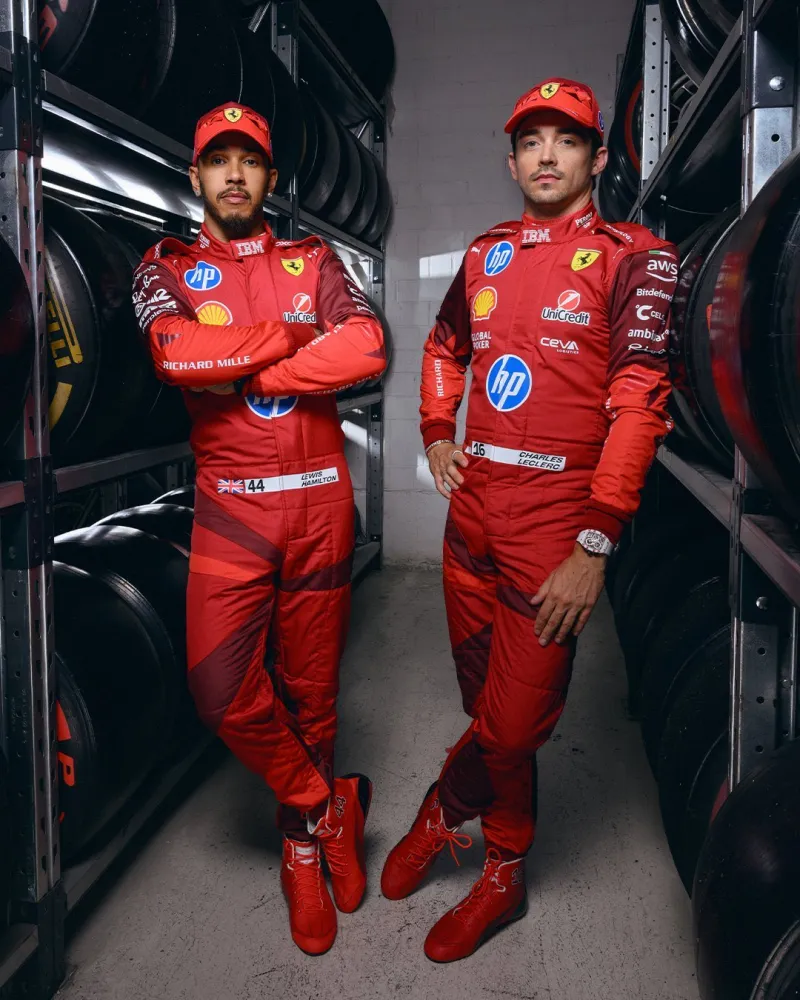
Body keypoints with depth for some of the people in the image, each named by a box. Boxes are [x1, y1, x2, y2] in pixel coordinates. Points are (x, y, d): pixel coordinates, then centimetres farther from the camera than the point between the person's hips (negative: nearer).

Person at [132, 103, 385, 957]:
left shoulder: (312, 261, 10)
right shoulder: (167, 267, 8)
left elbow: (365, 350, -10)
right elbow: (175, 353, -15)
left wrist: (238, 372, -11)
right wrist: (292, 334, -7)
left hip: (319, 501, 1)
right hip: (230, 508, 0)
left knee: (309, 686, 9)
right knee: (222, 689, -10)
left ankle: (303, 847, 31)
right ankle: (329, 802, 16)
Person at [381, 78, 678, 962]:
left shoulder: (633, 258, -3)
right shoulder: (486, 254, 14)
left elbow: (639, 401, -12)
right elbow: (443, 347, 30)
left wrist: (597, 544, -18)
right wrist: (436, 438, 15)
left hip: (557, 516, -5)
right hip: (473, 504, 5)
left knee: (513, 720, 1)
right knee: (490, 707, 15)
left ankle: (444, 810, 32)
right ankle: (502, 877, 37)